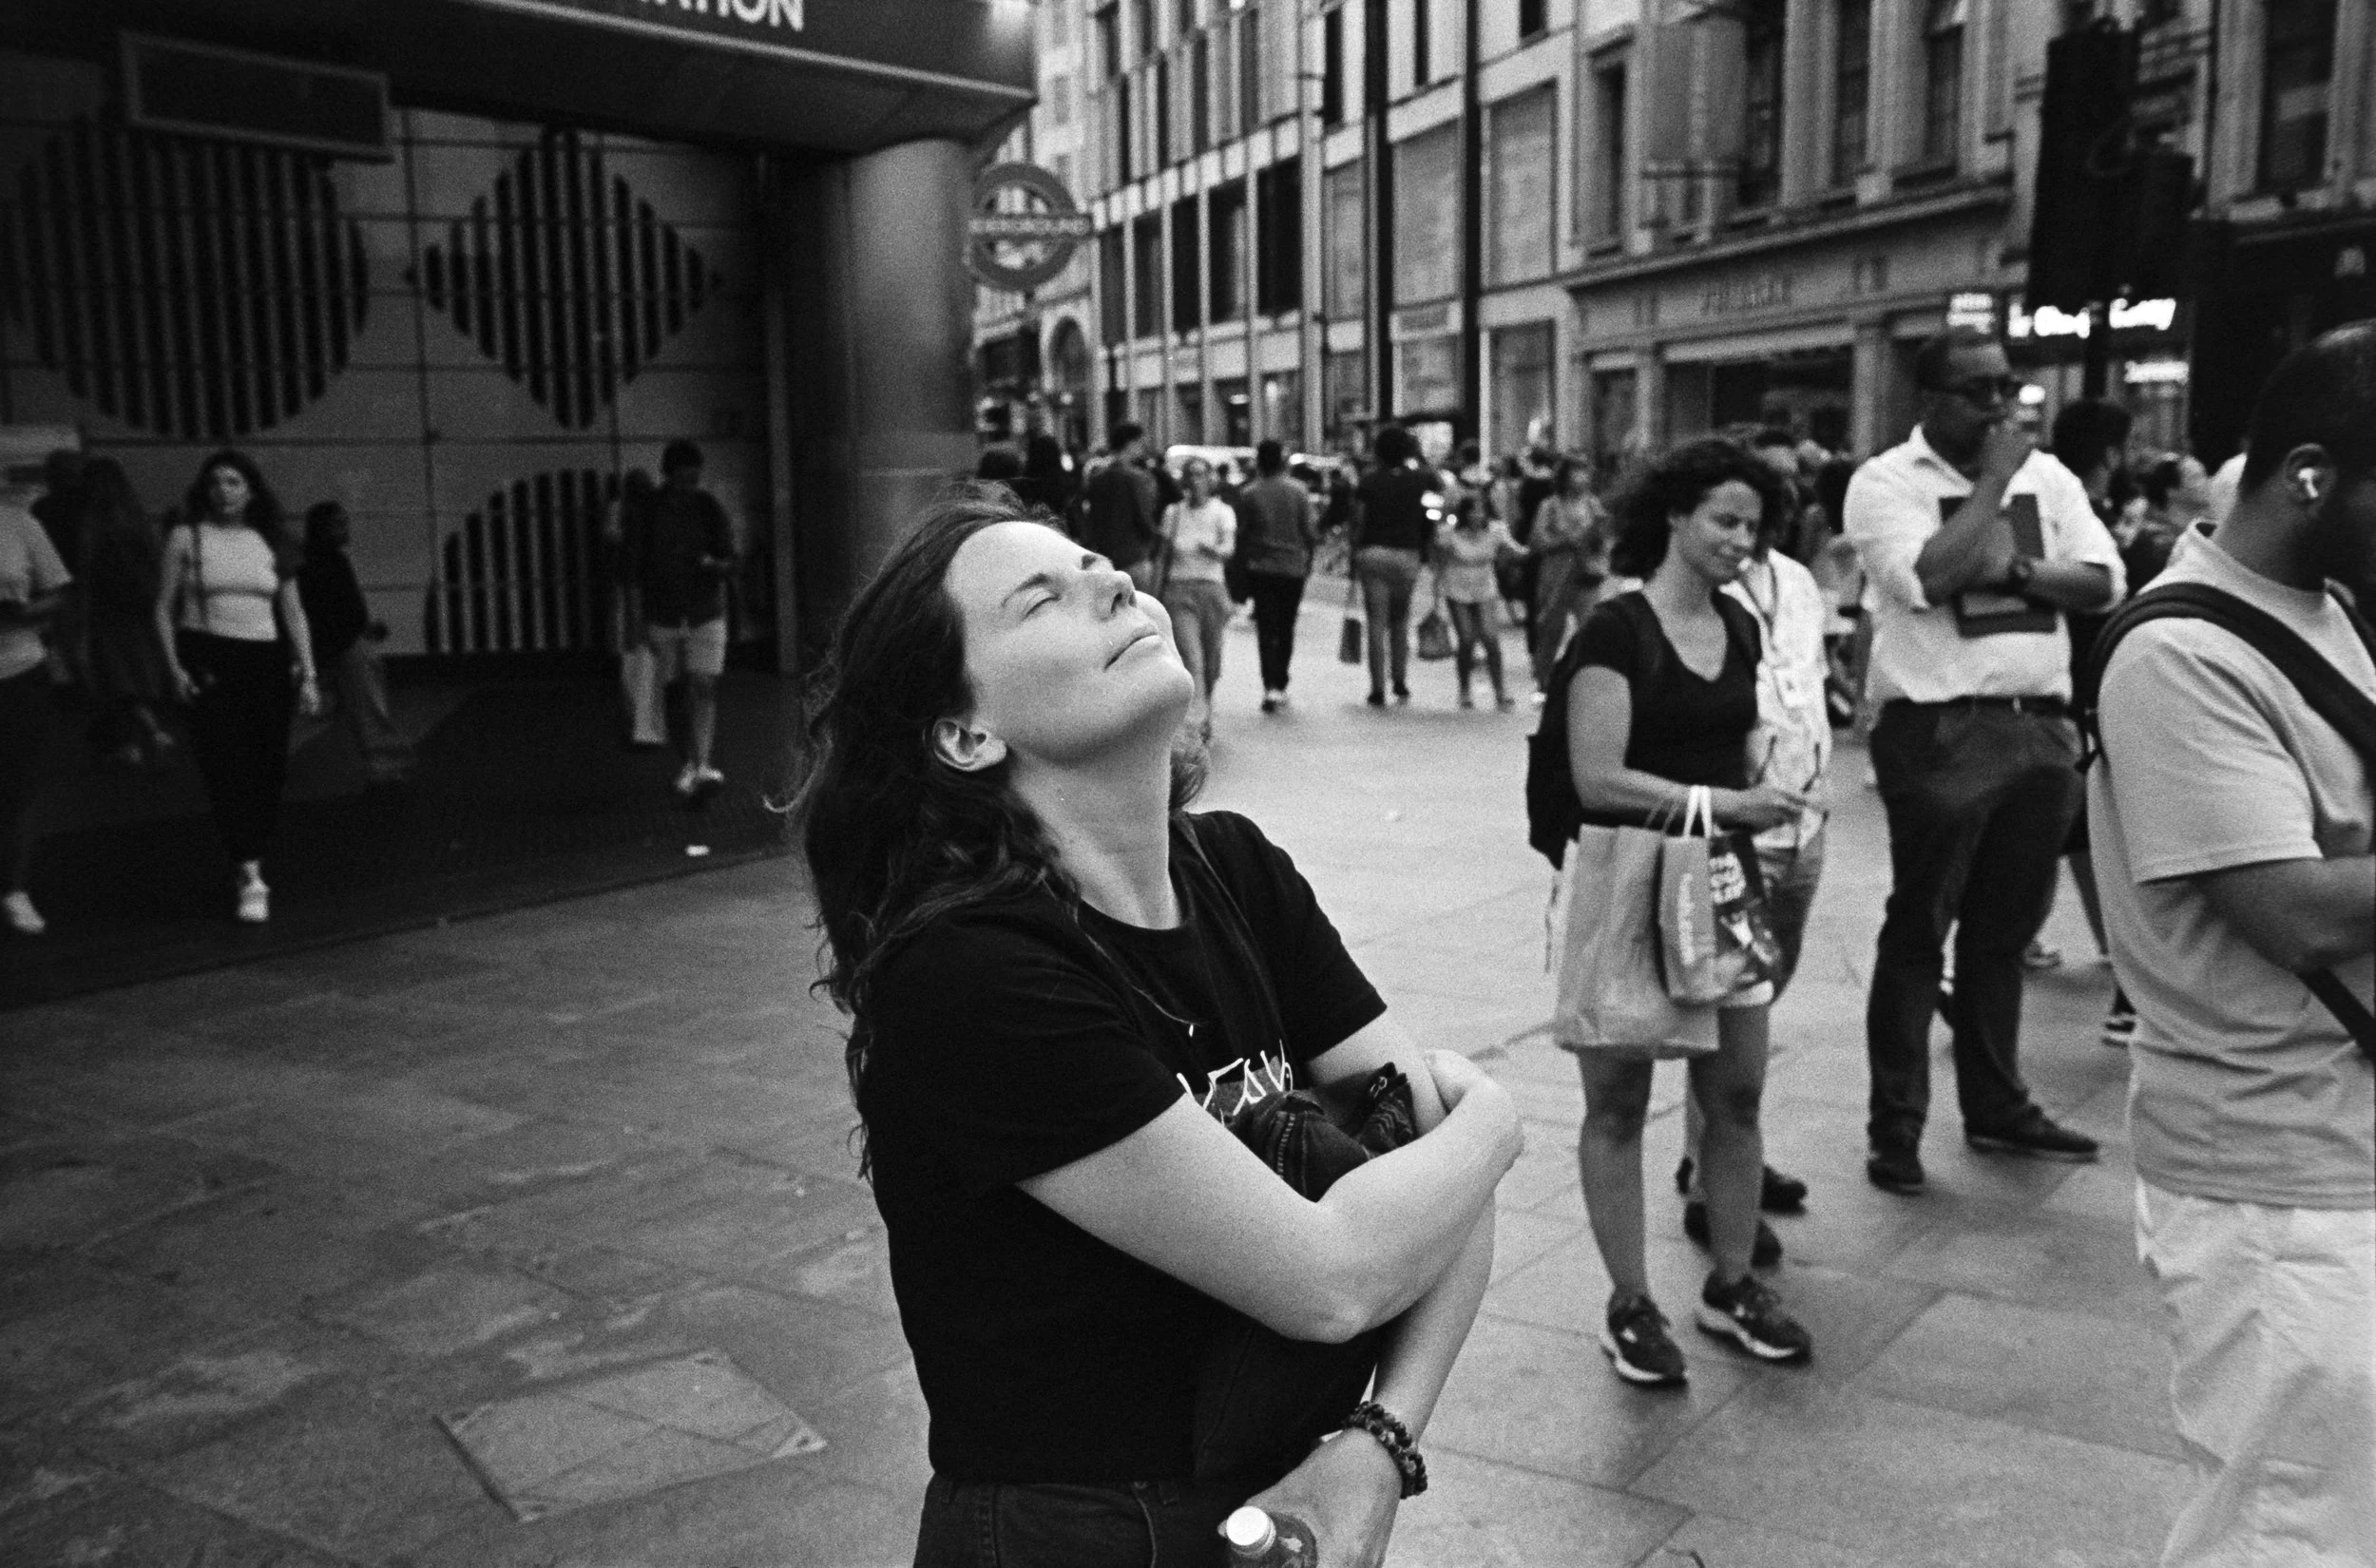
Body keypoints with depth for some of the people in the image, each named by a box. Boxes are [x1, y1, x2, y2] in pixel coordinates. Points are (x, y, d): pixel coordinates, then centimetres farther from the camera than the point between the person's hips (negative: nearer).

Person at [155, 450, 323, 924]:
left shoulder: (270, 543, 11)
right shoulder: (186, 538, 4)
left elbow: (294, 614, 12)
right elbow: (164, 608, 4)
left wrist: (308, 675, 6)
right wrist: (174, 667, -7)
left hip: (266, 662, 3)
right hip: (209, 661, -3)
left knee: (269, 770, 2)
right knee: (227, 768, -11)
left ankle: (255, 862, 17)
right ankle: (251, 878, -14)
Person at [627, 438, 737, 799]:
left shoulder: (710, 509, -1)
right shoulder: (649, 512, -1)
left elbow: (731, 562, 1)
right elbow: (636, 569, 3)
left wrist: (714, 564, -22)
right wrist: (639, 619, -1)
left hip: (706, 616, -1)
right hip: (663, 616, 1)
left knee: (703, 689, -11)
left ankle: (703, 766, -17)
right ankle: (691, 761, 20)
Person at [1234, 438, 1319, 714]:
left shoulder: (1248, 494, -5)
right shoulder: (1298, 491, -3)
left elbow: (1241, 534, -2)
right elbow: (1310, 531, -2)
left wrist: (1244, 562, 11)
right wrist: (1308, 559, 12)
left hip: (1261, 569, -1)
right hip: (1293, 568, 1)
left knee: (1266, 630, -1)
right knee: (1286, 630, 13)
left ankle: (1271, 686, -15)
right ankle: (1280, 686, 17)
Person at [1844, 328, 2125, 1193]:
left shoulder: (2048, 475, 12)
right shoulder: (1886, 481, -5)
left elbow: (2103, 581, 4)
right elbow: (1926, 578, -21)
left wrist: (2014, 569, -12)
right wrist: (1992, 481, -12)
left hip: (2039, 725, 6)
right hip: (1939, 730, -5)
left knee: (2006, 928, 15)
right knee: (1919, 931, 1)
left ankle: (1996, 1106, 29)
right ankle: (1895, 1125, 10)